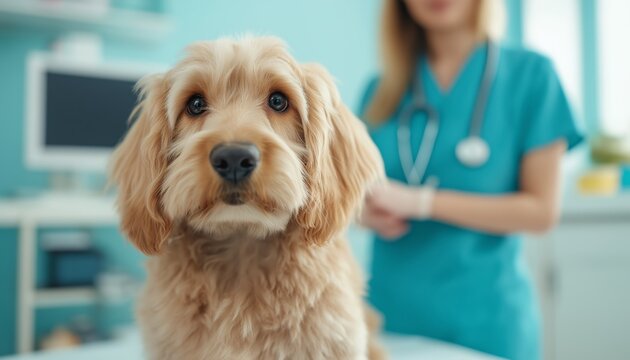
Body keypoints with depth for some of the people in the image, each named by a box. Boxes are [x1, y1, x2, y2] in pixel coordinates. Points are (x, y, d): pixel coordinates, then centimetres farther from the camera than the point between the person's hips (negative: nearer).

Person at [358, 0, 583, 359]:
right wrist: (369, 213, -10)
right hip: (392, 306, 3)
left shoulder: (530, 73, -4)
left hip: (484, 314, -2)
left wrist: (421, 201, -16)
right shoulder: (382, 89, 5)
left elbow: (542, 210, -9)